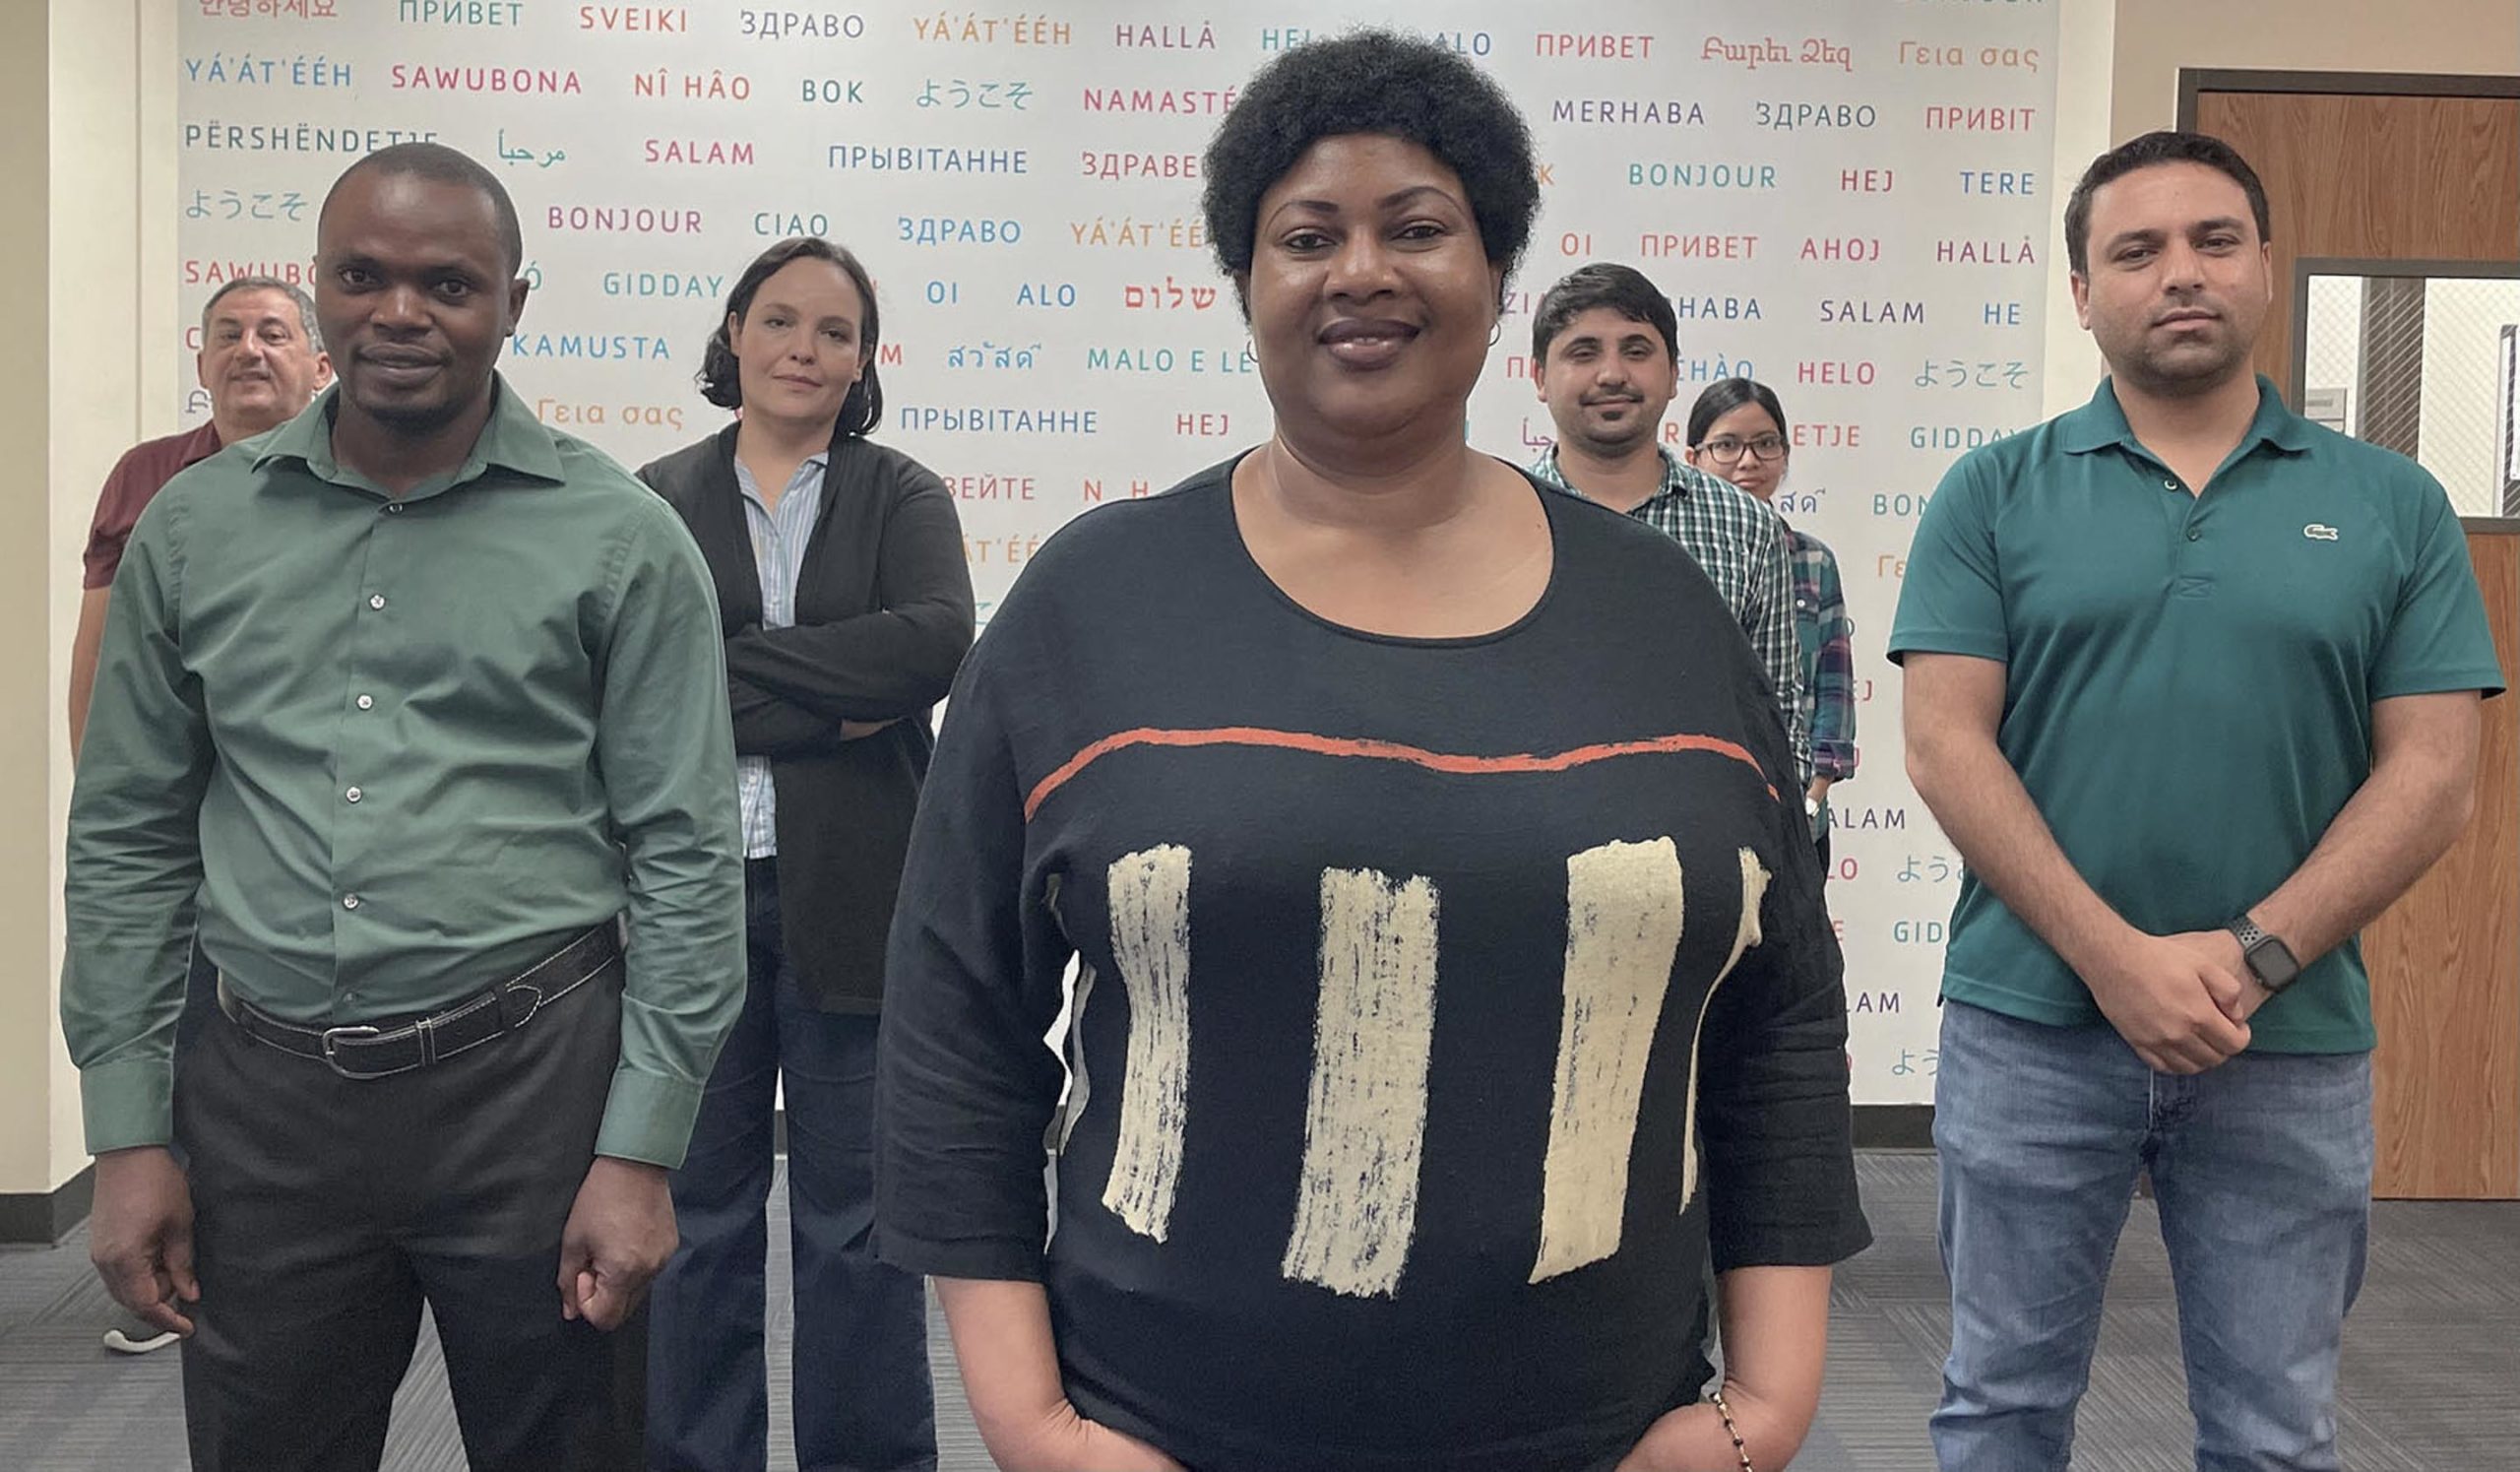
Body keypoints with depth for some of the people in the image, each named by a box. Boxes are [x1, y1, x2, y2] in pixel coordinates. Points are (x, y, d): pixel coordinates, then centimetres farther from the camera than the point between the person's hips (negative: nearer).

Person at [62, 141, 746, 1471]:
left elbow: (684, 859, -4)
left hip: (529, 1078, -2)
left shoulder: (621, 540, -3)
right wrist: (126, 1134, 5)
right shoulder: (195, 528, 6)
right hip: (263, 1096, 3)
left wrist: (641, 1152, -8)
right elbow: (126, 841, 10)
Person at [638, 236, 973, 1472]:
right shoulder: (659, 501, 6)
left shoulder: (903, 498, 4)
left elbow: (937, 641, -16)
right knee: (698, 1214, 12)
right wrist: (829, 708, -15)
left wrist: (728, 676, -14)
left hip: (849, 904, -1)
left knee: (856, 1218, 8)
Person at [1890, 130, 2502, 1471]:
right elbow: (1947, 747, -6)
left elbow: (2432, 775, -1)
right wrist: (2113, 956, -15)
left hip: (2293, 1047, 1)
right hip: (2031, 1025, -1)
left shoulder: (2393, 506, 4)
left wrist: (2252, 955, -13)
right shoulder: (1993, 493, 0)